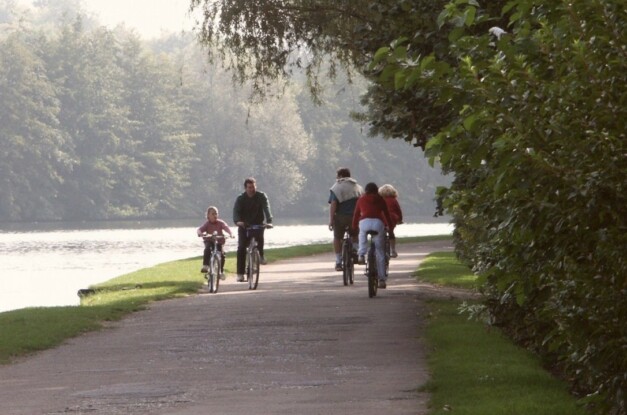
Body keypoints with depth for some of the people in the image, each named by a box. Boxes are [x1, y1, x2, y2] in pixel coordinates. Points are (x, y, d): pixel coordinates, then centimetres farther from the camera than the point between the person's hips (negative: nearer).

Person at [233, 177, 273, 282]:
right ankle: (240, 273, -9)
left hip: (258, 224, 0)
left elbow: (266, 209, -20)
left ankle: (261, 256, -10)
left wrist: (269, 221, -38)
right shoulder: (241, 199, -5)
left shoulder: (261, 196, -6)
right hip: (244, 225, 0)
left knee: (259, 235, -33)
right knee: (241, 248, -12)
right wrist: (238, 221, -42)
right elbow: (236, 211, -19)